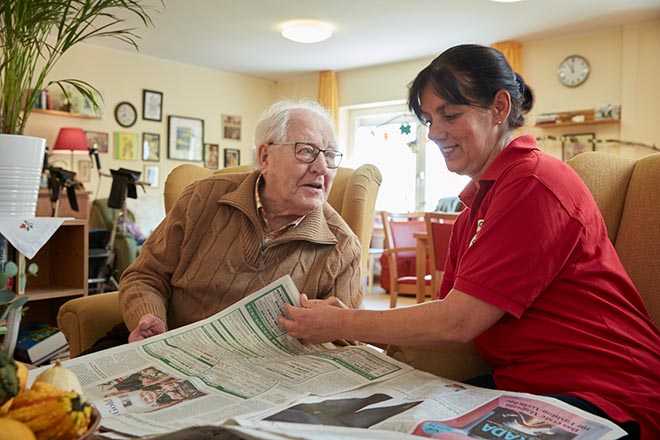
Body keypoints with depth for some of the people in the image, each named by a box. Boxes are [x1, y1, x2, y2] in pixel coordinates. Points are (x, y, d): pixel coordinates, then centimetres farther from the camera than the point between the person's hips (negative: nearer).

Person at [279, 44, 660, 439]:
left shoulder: (533, 183, -17)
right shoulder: (477, 201, 12)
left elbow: (458, 323, -20)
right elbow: (450, 309, 6)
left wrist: (343, 325, -11)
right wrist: (350, 319, -7)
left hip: (598, 399, -7)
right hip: (522, 384, 7)